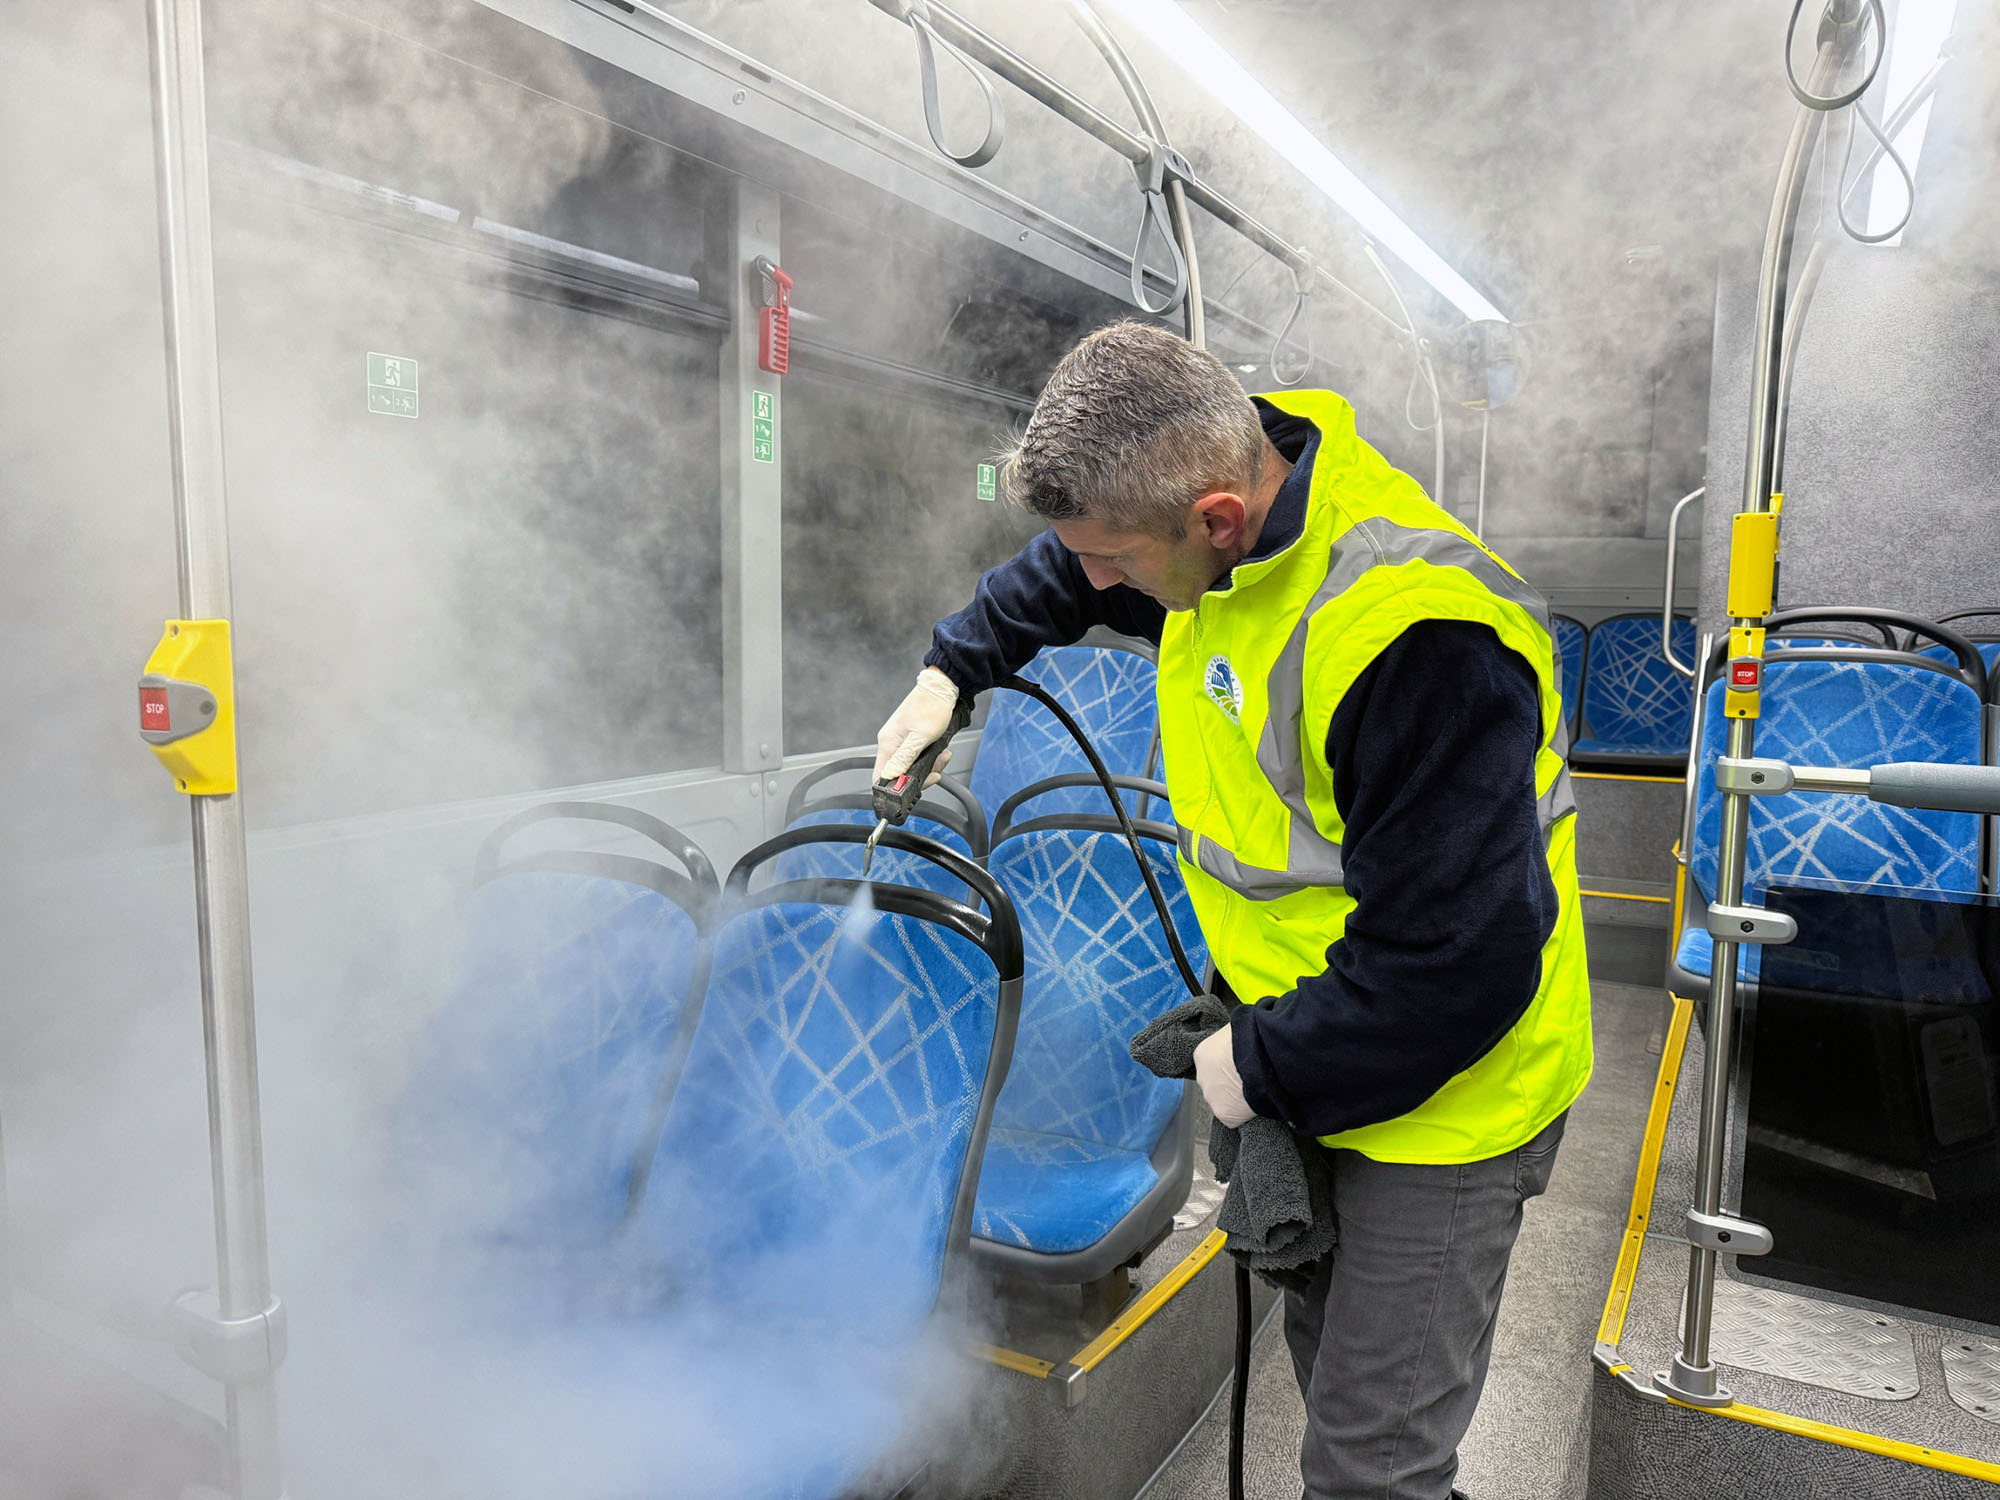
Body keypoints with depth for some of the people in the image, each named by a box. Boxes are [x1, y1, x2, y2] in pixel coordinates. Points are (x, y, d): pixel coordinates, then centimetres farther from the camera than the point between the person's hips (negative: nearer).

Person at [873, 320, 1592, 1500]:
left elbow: (1453, 967, -30)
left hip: (1438, 1083, -8)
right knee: (1324, 1339, 27)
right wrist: (952, 671, 10)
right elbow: (1066, 576, 16)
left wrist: (1264, 1065, -19)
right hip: (1313, 1043, 8)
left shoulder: (1416, 640, -36)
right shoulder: (1223, 478, -8)